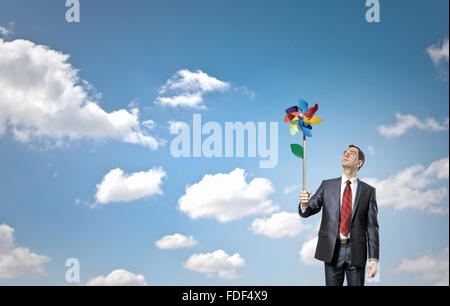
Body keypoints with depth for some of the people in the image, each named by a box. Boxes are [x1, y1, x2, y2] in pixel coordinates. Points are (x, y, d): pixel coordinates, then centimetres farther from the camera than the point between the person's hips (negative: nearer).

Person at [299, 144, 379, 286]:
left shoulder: (368, 191, 5)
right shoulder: (327, 185, 8)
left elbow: (372, 226, 1)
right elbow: (307, 211, 1)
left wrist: (374, 259, -6)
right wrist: (304, 204, -25)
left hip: (356, 252, -1)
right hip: (332, 251, 1)